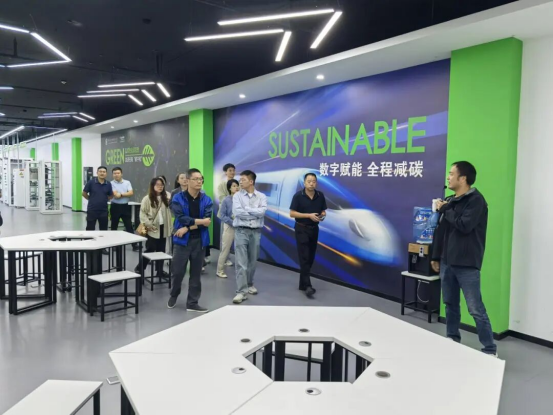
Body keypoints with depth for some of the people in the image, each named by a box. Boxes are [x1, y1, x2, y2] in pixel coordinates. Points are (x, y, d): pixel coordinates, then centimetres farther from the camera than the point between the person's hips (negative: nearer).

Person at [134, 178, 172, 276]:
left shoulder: (166, 197, 5)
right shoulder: (147, 199, -6)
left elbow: (170, 211, 7)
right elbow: (142, 213, -8)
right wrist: (148, 225, -14)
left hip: (163, 228, 4)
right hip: (152, 229, -4)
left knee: (161, 250, 10)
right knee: (150, 250, 1)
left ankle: (160, 271, 21)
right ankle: (139, 268, 19)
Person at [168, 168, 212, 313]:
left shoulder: (206, 200, 2)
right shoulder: (178, 198, -4)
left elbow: (207, 222, -9)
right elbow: (182, 219, -17)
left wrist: (188, 228, -15)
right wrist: (200, 221, -14)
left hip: (200, 241, 2)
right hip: (182, 240, -2)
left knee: (196, 273, 9)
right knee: (178, 272, 4)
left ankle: (192, 303, 23)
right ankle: (174, 296, 33)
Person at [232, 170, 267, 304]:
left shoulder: (261, 196, 3)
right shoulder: (237, 196, 1)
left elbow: (262, 212, -13)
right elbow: (237, 212, -13)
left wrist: (246, 209, -9)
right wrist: (255, 213, -9)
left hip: (256, 232, 2)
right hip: (241, 231, -2)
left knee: (252, 261, 14)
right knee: (241, 262, -6)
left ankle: (249, 284, 33)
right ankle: (242, 291, -4)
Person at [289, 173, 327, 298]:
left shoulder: (320, 196, 2)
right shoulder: (298, 196, -11)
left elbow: (323, 211, 11)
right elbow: (292, 213, -12)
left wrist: (322, 216, -14)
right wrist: (309, 215, -20)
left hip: (314, 229, 5)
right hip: (301, 229, -5)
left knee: (310, 258, 10)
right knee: (304, 258, -10)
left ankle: (302, 284, 22)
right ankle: (307, 286, -11)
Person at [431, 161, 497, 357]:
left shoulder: (476, 200, -9)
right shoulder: (449, 201, 12)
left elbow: (464, 225, -22)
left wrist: (445, 209, -9)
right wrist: (436, 257, 16)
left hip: (466, 264, -7)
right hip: (447, 262, 7)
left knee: (476, 309, -3)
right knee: (450, 305, 15)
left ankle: (490, 349, 9)